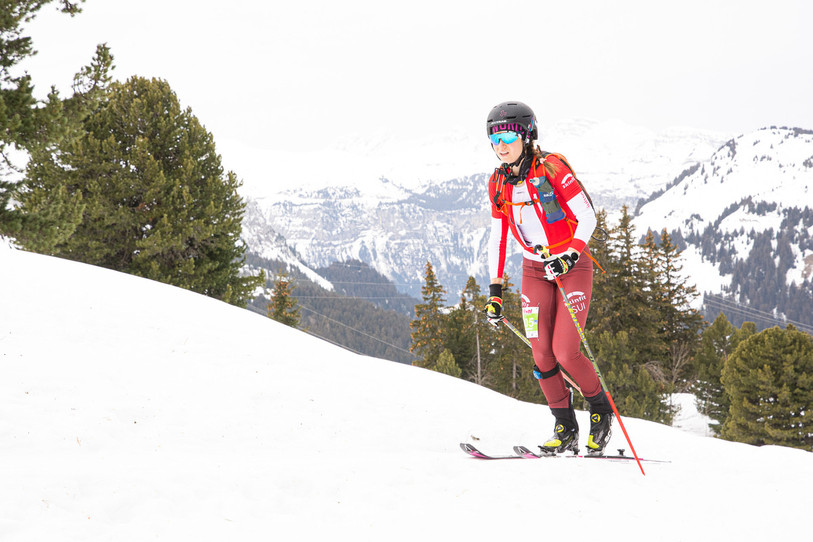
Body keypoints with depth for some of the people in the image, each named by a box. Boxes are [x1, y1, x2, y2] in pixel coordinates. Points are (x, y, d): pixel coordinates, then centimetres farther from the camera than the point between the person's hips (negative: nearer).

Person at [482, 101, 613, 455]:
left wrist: (571, 255, -29)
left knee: (566, 352, -13)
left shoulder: (552, 169, -16)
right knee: (542, 354, -4)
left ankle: (600, 409, 13)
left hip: (572, 266, -5)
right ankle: (565, 429, 9)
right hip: (535, 270, 5)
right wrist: (495, 290, 7)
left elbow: (587, 218, -14)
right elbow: (497, 237, 9)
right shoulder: (498, 183, 2)